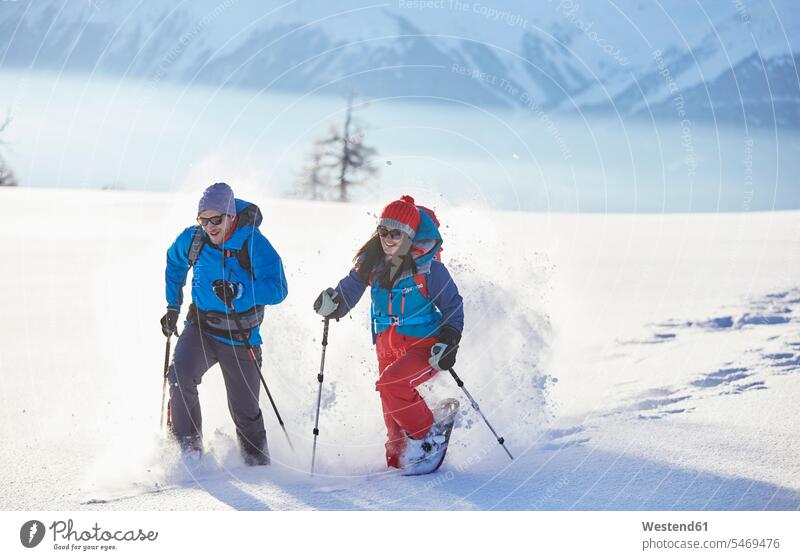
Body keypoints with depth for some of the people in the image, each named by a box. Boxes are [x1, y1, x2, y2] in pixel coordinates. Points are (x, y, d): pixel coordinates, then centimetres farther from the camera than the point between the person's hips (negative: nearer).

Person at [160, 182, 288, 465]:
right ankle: (187, 443, -9)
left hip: (240, 338, -2)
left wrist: (239, 291, -41)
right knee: (180, 377, -25)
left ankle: (258, 460, 30)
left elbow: (277, 290, -27)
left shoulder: (254, 244, -18)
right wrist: (173, 307, 15)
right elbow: (174, 264, 18)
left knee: (245, 410, 6)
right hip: (200, 328, 2)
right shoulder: (192, 239, -6)